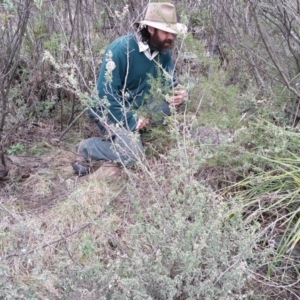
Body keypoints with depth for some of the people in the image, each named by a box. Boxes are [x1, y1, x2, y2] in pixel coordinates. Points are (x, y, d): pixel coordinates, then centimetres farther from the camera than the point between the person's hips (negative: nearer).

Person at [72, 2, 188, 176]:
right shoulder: (120, 50, -27)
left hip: (137, 107, 7)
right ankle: (86, 149, -2)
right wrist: (132, 120, -27)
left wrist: (179, 94, -22)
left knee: (174, 100, -14)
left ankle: (134, 133, -1)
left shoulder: (164, 52, -6)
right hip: (110, 110, -7)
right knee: (132, 154, -25)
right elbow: (105, 95, -27)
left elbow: (169, 84, 3)